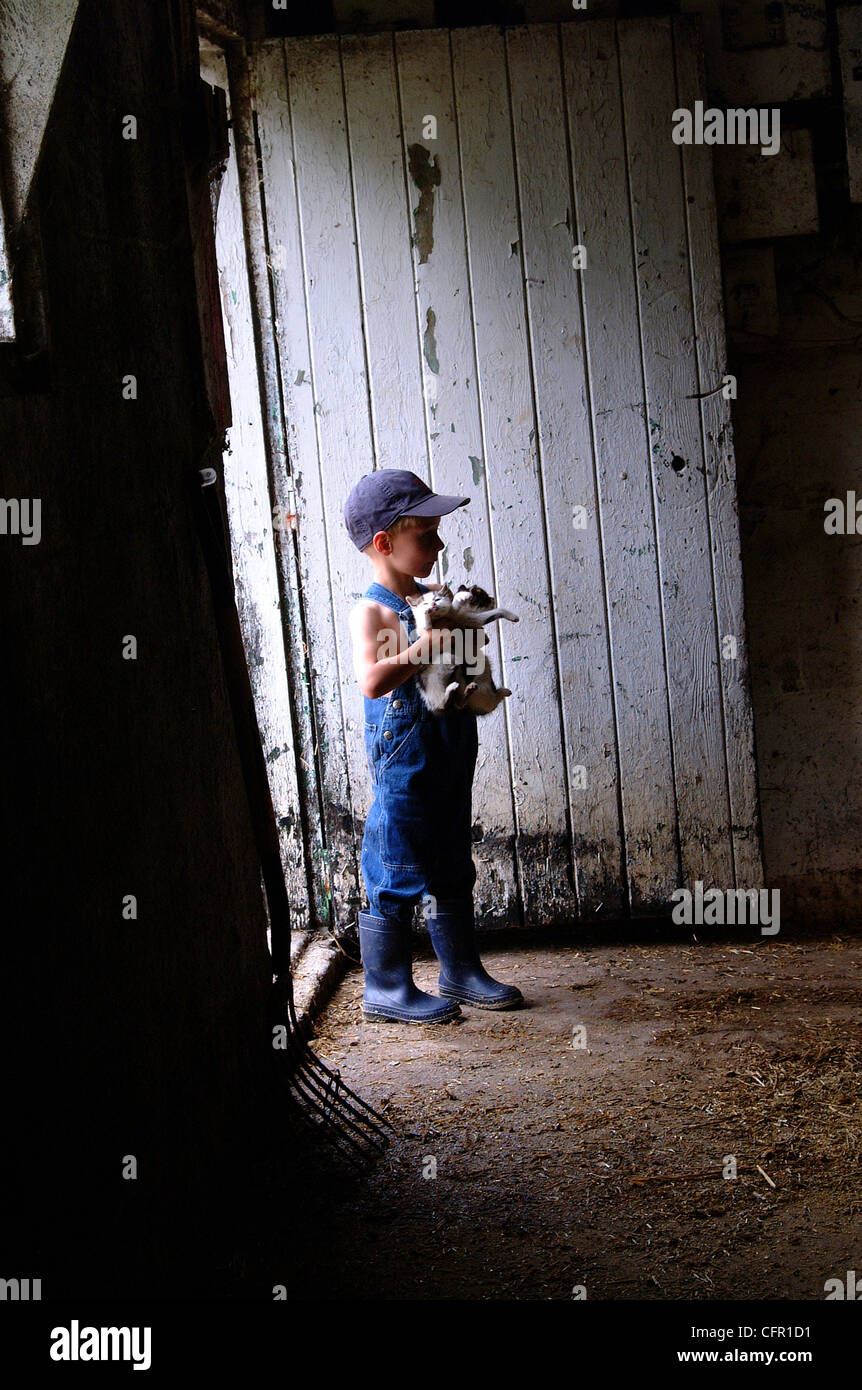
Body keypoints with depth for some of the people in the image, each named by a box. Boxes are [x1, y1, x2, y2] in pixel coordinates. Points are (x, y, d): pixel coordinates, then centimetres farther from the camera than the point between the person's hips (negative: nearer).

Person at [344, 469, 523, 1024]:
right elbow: (373, 680, -30)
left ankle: (462, 971, 30)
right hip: (405, 758, -8)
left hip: (451, 756, 9)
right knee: (398, 876, -1)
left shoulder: (435, 599, 11)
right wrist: (425, 646, -34)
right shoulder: (373, 612, -14)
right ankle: (387, 987, 10)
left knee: (452, 870, 17)